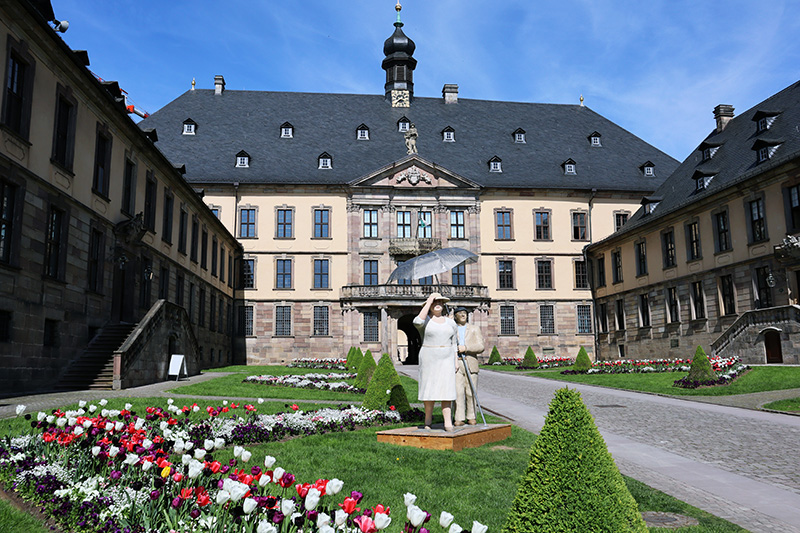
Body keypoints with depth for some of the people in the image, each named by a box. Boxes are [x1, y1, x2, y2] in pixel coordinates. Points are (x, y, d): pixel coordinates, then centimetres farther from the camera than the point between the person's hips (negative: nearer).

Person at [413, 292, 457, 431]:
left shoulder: (450, 322, 11)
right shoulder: (425, 320, -1)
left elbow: (454, 343, 16)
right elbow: (417, 322, -26)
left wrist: (456, 361, 7)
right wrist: (429, 302, -18)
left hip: (446, 359, 2)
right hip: (429, 358, -2)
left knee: (446, 387, -6)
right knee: (429, 388, 1)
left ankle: (448, 422, -11)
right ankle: (428, 419, 16)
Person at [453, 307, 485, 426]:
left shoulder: (474, 330, 14)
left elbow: (481, 347, 1)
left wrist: (466, 348, -12)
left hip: (471, 364, 1)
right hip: (456, 364, -1)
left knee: (471, 393, 1)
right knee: (457, 392, -7)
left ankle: (471, 417, 11)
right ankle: (459, 418, -5)